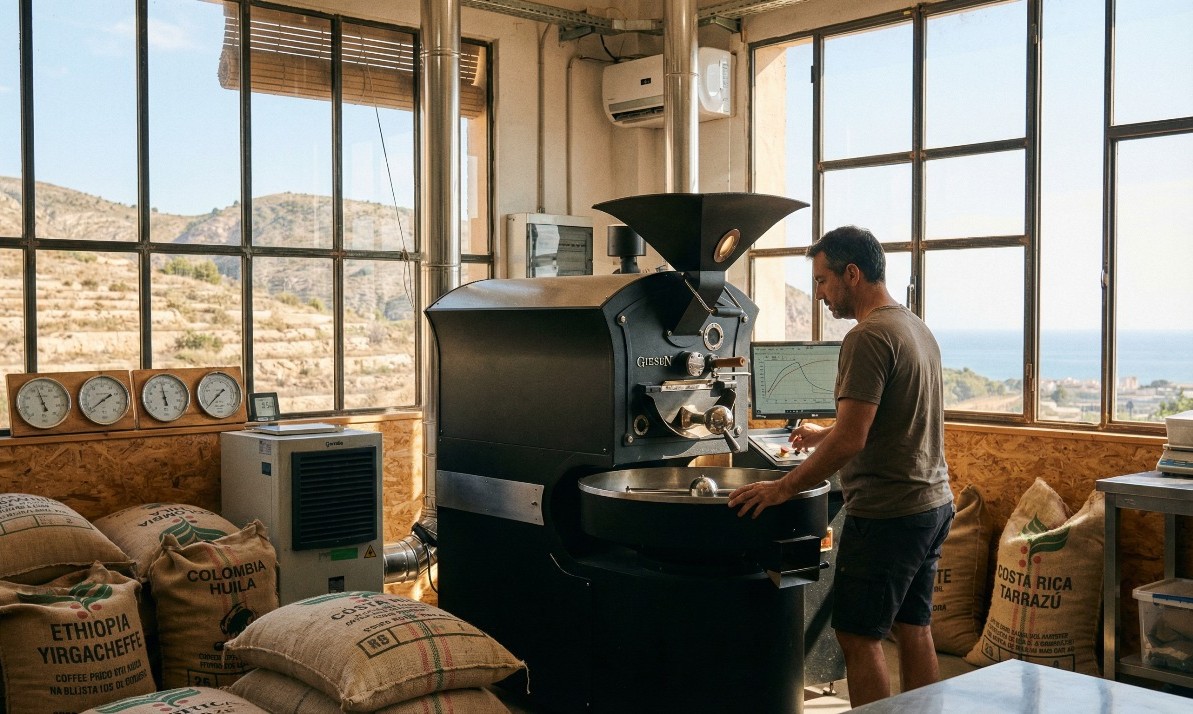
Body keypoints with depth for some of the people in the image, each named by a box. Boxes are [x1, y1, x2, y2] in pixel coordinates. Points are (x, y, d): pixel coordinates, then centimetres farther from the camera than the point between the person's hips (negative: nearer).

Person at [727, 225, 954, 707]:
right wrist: (826, 435, 26)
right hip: (933, 502, 10)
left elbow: (851, 441, -24)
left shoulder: (868, 338, -17)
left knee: (858, 635, -2)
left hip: (887, 512, -10)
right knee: (914, 628, 15)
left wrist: (782, 489, -17)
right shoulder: (917, 328, 13)